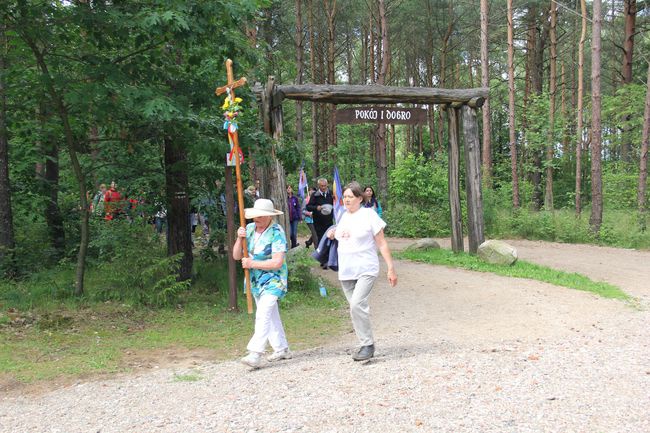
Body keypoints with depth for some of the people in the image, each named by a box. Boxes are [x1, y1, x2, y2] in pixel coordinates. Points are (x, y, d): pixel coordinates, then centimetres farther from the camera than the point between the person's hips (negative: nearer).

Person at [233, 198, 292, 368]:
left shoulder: (276, 233, -17)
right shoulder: (249, 229, 1)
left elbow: (277, 262, -24)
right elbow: (236, 256, 1)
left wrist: (252, 263, -20)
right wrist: (239, 239, -17)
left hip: (273, 280, -7)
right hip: (256, 280, 7)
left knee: (263, 315, -19)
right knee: (271, 316, 15)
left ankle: (255, 354, -23)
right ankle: (282, 349, 28)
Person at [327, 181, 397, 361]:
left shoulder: (369, 215, -6)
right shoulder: (344, 216, 12)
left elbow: (382, 243, -6)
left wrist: (391, 268, -9)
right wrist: (333, 234, 9)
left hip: (366, 270, -7)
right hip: (345, 272, 7)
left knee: (357, 304, -23)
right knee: (356, 308, 8)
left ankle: (368, 345, -13)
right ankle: (366, 346, 18)